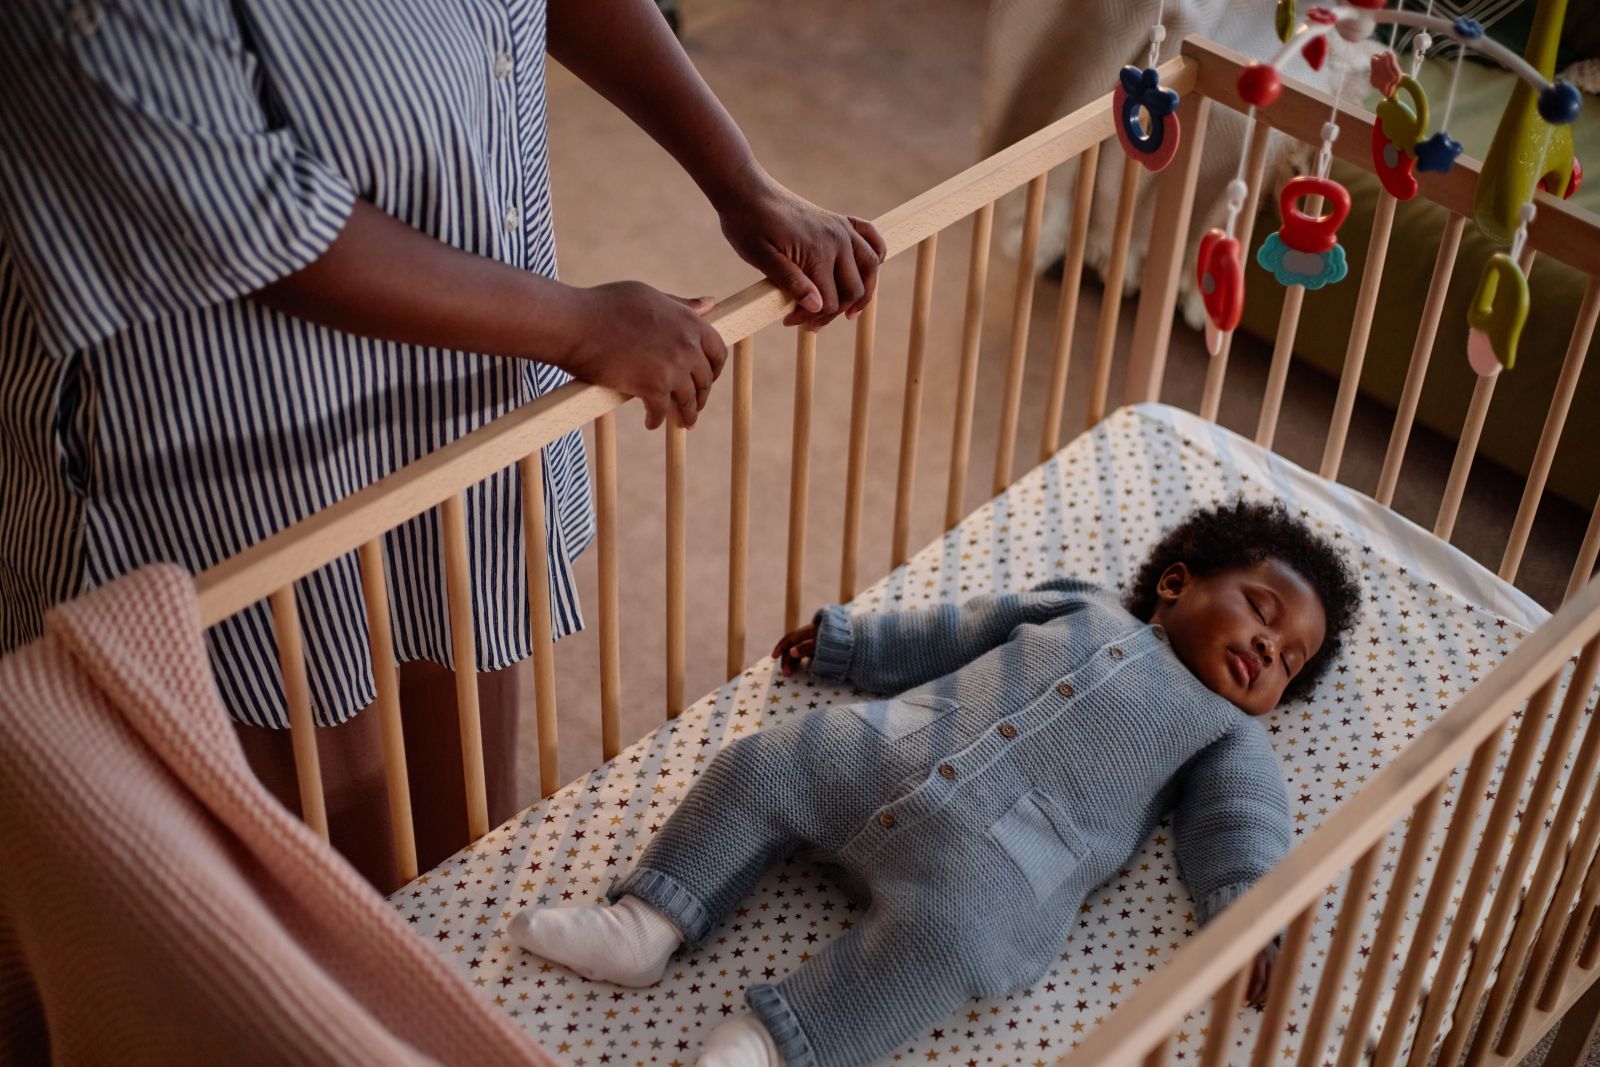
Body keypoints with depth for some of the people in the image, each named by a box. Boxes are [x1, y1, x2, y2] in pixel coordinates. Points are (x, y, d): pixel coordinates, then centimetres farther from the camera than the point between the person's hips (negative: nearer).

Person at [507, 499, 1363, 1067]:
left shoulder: (1227, 734, 18)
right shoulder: (1080, 609, 27)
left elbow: (1243, 824, 4)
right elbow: (950, 638, 30)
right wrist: (847, 642, 28)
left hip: (996, 856, -4)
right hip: (890, 750, 5)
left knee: (946, 933, -33)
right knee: (762, 767, -9)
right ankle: (643, 928, -6)